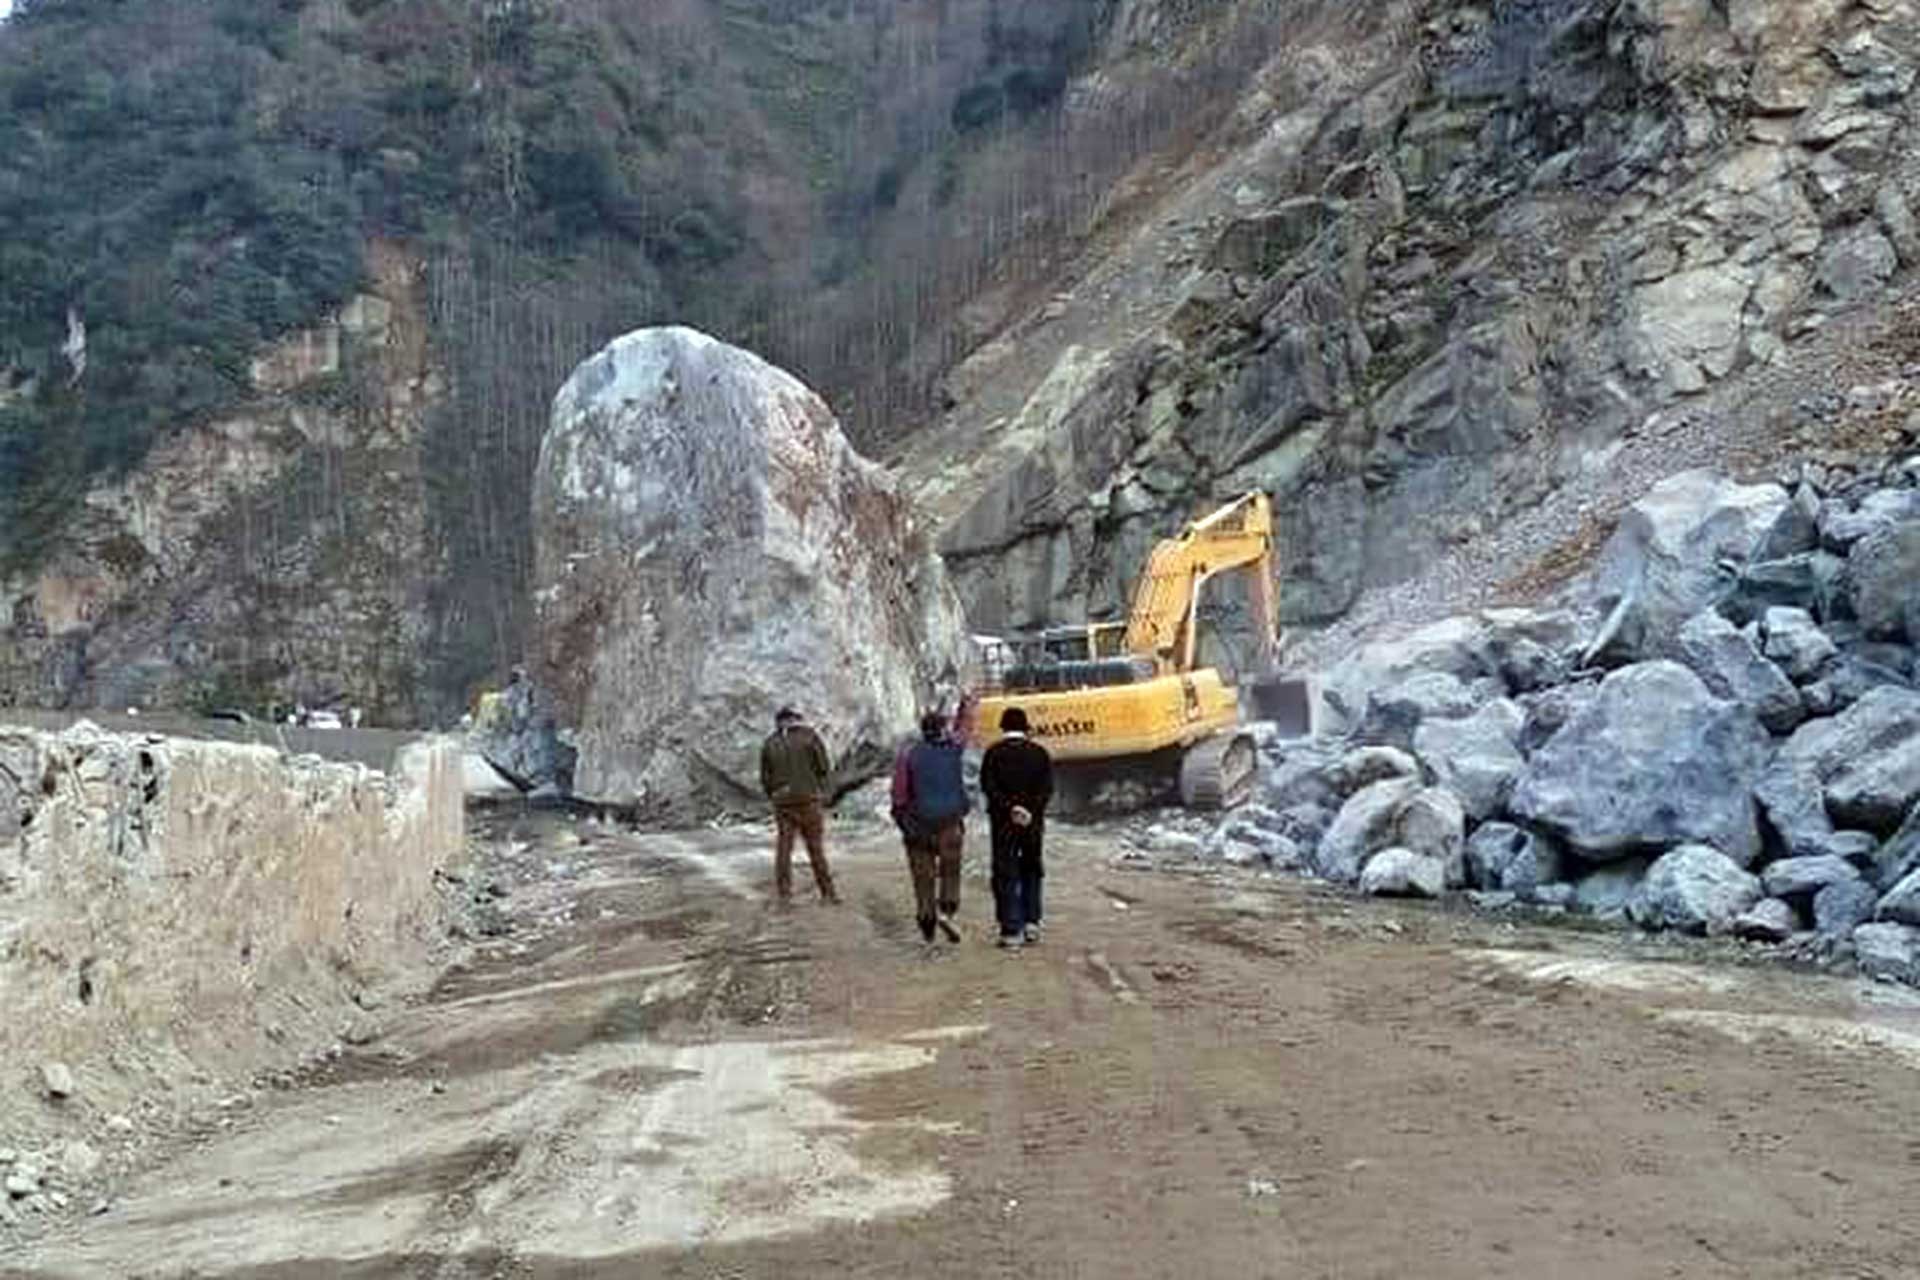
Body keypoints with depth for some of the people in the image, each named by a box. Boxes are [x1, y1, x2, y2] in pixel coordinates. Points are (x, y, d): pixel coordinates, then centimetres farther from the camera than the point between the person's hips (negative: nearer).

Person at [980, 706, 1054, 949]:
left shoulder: (994, 753, -4)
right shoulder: (1039, 752, 3)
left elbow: (988, 786, -13)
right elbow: (1047, 787, -5)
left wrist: (1009, 808, -15)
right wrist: (1030, 810, -12)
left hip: (1003, 822, -2)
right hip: (1033, 822, 2)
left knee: (1006, 875, 2)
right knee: (1031, 871, 17)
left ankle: (1011, 930, -2)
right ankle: (1031, 922, 11)